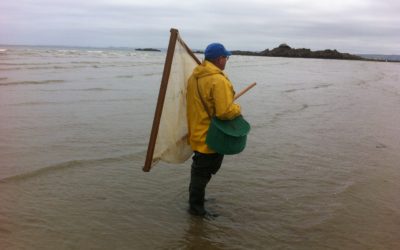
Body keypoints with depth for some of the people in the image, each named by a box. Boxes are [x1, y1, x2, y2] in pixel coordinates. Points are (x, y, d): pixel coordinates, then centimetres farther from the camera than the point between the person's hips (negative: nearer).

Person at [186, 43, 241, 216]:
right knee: (204, 171, 5)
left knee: (200, 168, 24)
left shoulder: (194, 76, 7)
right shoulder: (218, 80, -23)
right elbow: (225, 112, -27)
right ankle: (196, 207, 19)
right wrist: (237, 108, -9)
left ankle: (195, 200, 40)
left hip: (197, 132, 9)